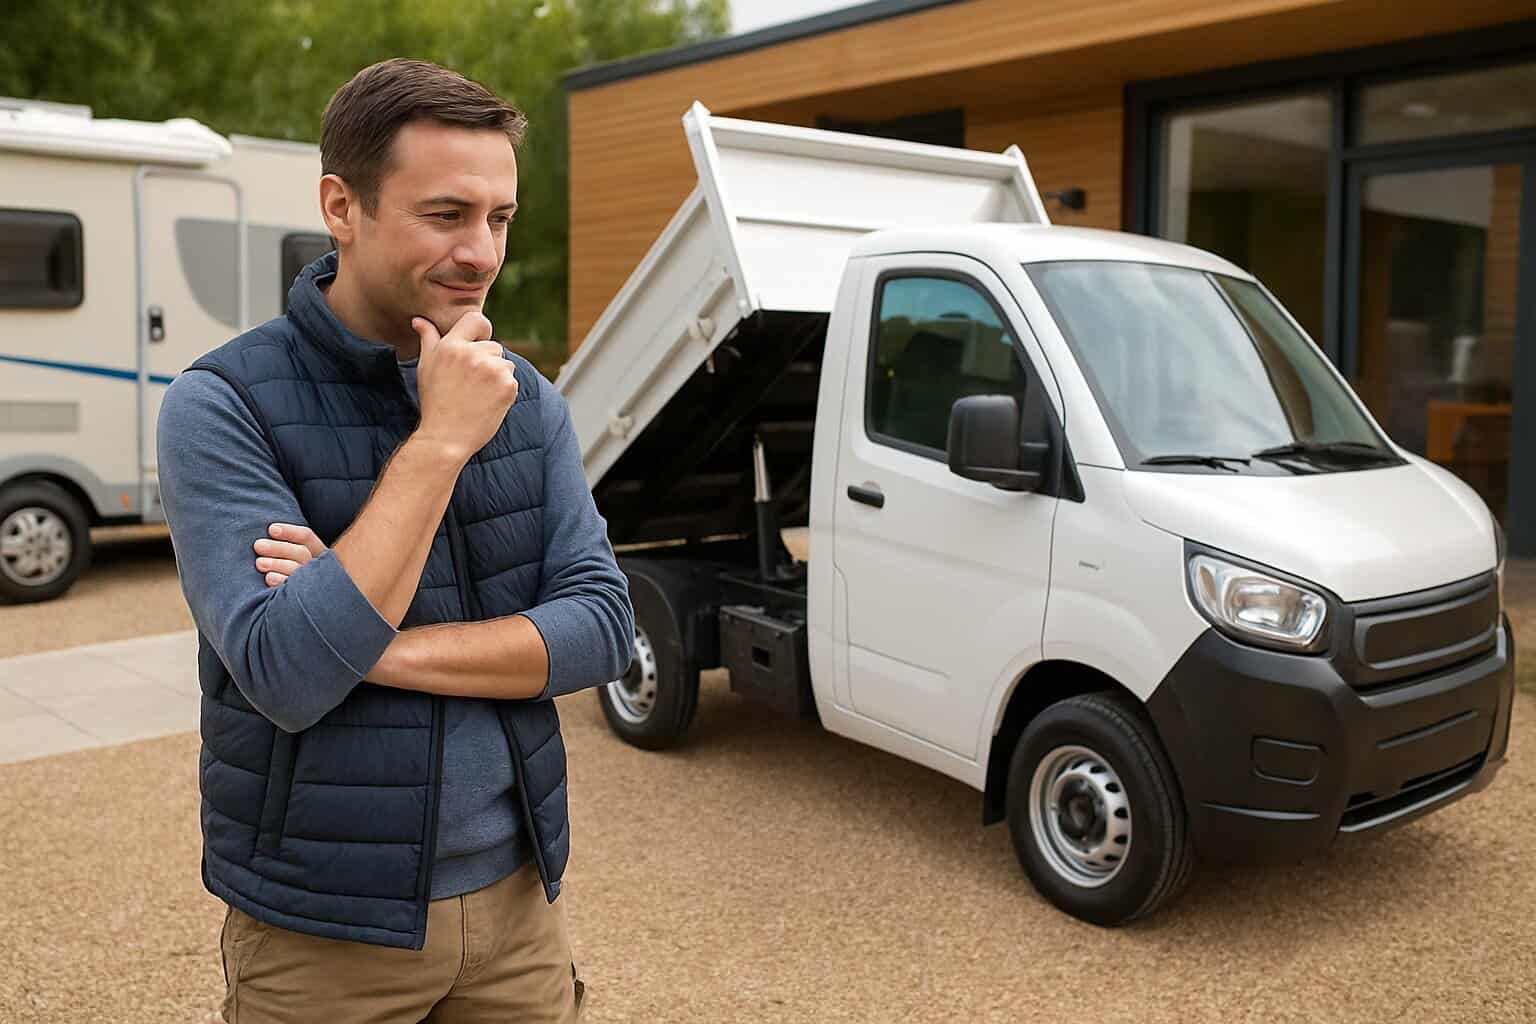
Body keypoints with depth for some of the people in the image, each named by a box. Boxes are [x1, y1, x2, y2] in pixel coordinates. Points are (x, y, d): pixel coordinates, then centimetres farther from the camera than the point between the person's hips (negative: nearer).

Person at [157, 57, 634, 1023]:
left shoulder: (527, 399, 0)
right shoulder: (222, 405, -14)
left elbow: (604, 627, -8)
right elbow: (288, 676, -25)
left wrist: (376, 646, -19)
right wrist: (440, 440, -24)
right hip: (322, 929, -3)